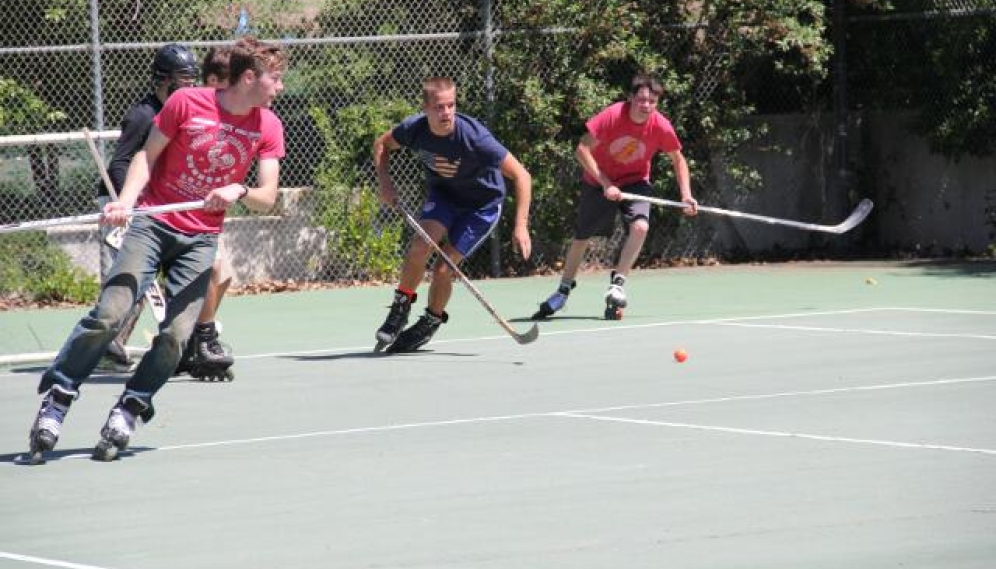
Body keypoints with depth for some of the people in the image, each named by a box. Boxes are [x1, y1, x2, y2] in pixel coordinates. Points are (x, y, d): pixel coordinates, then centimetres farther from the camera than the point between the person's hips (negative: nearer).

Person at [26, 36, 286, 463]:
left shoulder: (268, 127, 1)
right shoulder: (186, 102, -7)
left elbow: (267, 198, -2)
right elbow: (147, 155, 0)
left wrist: (239, 192, -23)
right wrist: (126, 200, -16)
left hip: (200, 239, 3)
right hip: (154, 223, -3)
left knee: (175, 335, -12)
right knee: (109, 313, -17)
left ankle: (126, 413, 3)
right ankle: (55, 403, -5)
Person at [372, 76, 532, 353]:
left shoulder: (474, 137, -34)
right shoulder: (415, 128, -21)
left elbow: (521, 176, -29)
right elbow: (382, 145, 3)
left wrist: (521, 225, -35)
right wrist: (384, 180, -15)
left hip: (482, 203, -3)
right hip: (443, 194, 3)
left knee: (443, 269, -11)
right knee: (420, 245, -23)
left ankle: (428, 325, 17)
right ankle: (400, 309, 0)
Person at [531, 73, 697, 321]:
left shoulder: (661, 126, -20)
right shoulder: (612, 116, -27)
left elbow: (678, 160, -2)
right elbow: (582, 150, -23)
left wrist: (686, 196, -11)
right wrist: (605, 183, -29)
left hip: (635, 182, 1)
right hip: (599, 182, -1)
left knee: (640, 226, -26)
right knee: (581, 237, 10)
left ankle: (617, 283, -11)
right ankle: (563, 292, 30)